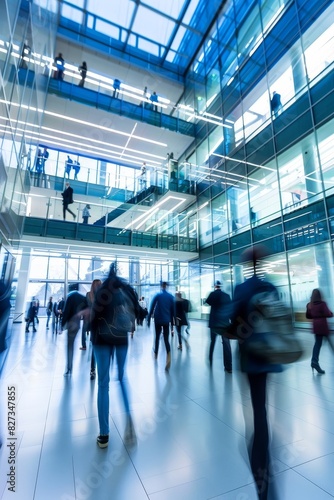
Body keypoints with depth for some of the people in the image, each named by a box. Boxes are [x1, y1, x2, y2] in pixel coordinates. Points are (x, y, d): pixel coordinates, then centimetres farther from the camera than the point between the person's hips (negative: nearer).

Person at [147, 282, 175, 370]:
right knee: (166, 339, 1)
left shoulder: (157, 295, -4)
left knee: (157, 337, 17)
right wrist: (172, 320, 15)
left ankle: (156, 354, 32)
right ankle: (168, 357, -19)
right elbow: (173, 309, 6)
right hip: (166, 320, 1)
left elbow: (152, 308, -5)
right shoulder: (171, 296, 2)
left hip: (158, 320, -1)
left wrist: (148, 319, 1)